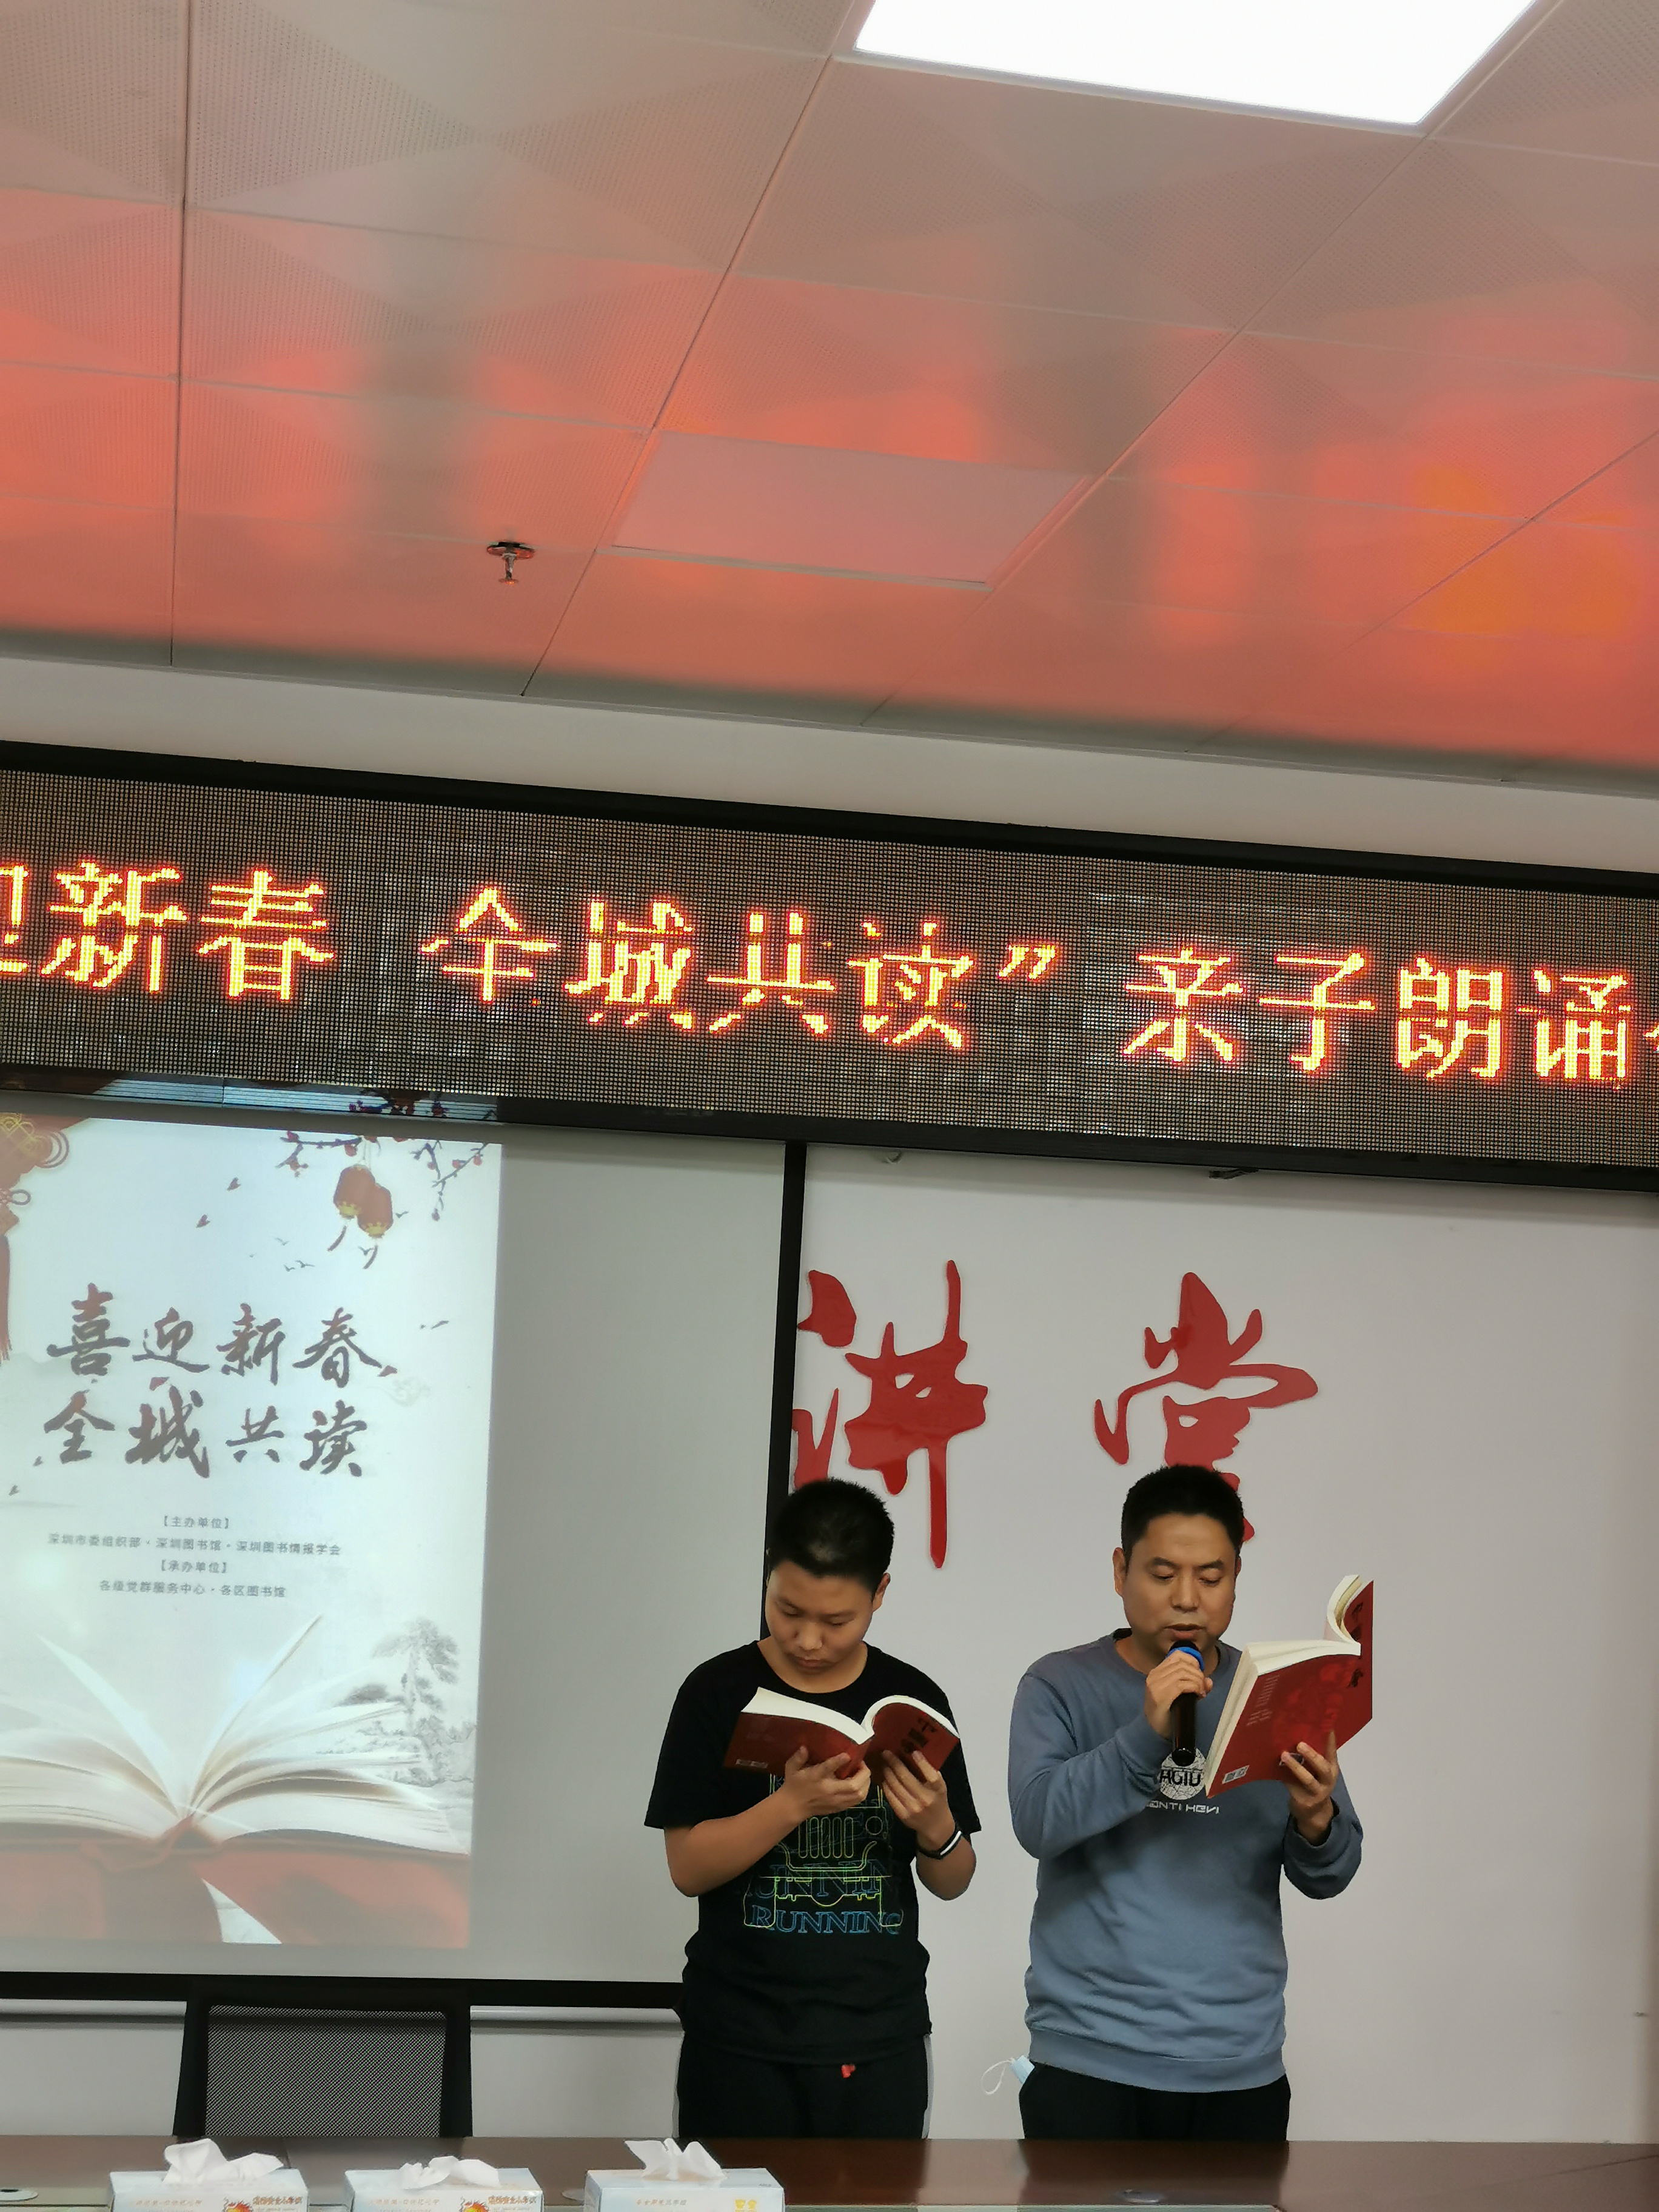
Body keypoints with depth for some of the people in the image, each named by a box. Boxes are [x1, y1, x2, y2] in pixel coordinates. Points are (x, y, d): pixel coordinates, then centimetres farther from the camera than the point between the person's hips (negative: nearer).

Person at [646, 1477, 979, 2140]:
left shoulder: (913, 1701, 3)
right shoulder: (720, 1692, -3)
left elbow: (953, 1883, 9)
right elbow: (688, 1867, -8)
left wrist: (936, 1827, -13)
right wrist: (795, 1804, -22)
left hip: (879, 2040, 2)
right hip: (742, 2039, -2)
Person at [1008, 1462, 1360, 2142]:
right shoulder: (1061, 1687, 0)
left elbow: (1331, 1876, 6)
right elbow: (1039, 1819, -16)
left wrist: (1316, 1823, -17)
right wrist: (1147, 1734, -27)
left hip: (1239, 2068, 3)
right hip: (1088, 2063, -3)